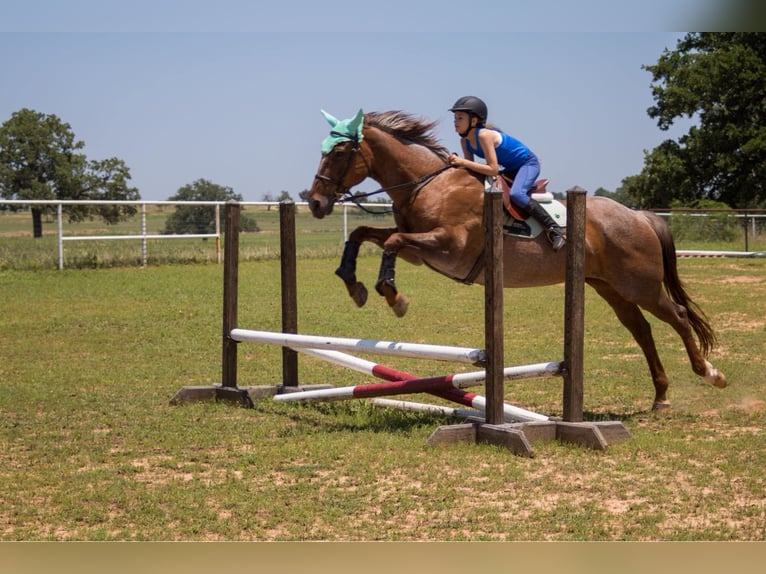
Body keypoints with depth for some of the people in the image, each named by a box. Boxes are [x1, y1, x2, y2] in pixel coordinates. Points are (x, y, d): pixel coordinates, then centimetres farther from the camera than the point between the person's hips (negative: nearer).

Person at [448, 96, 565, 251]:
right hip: (511, 169, 10)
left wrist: (464, 162, -36)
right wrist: (457, 162, -21)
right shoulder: (465, 140, -5)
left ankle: (554, 228, -26)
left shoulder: (484, 135, -30)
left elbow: (493, 170, -34)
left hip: (528, 164, -10)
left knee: (516, 194, -33)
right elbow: (471, 167, -1)